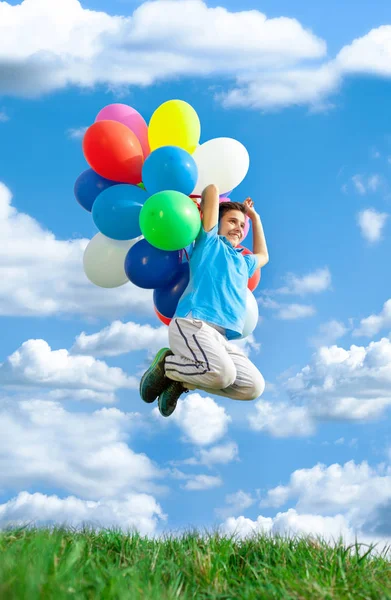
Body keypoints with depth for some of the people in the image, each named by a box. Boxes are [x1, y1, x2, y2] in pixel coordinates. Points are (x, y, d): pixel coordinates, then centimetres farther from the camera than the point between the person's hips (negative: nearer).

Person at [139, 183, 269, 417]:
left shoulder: (243, 262, 36)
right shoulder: (209, 242, 16)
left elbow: (263, 256, 60)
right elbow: (212, 189, 13)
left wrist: (255, 218, 57)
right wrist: (203, 207, 34)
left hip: (221, 338, 7)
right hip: (192, 323, -7)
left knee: (254, 387, -14)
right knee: (222, 373, -35)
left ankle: (181, 381, 0)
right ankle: (166, 364, -4)